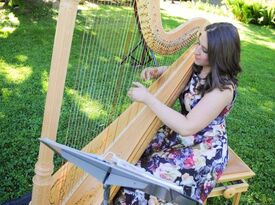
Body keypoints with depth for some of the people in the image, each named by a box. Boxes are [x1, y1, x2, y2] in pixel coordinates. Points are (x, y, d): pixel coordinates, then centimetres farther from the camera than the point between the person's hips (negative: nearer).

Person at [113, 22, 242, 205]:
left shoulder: (223, 88, -28)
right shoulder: (196, 67, -6)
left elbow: (187, 127, -31)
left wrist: (148, 98, -30)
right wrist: (157, 72, -8)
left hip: (204, 150, -8)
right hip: (180, 135, 8)